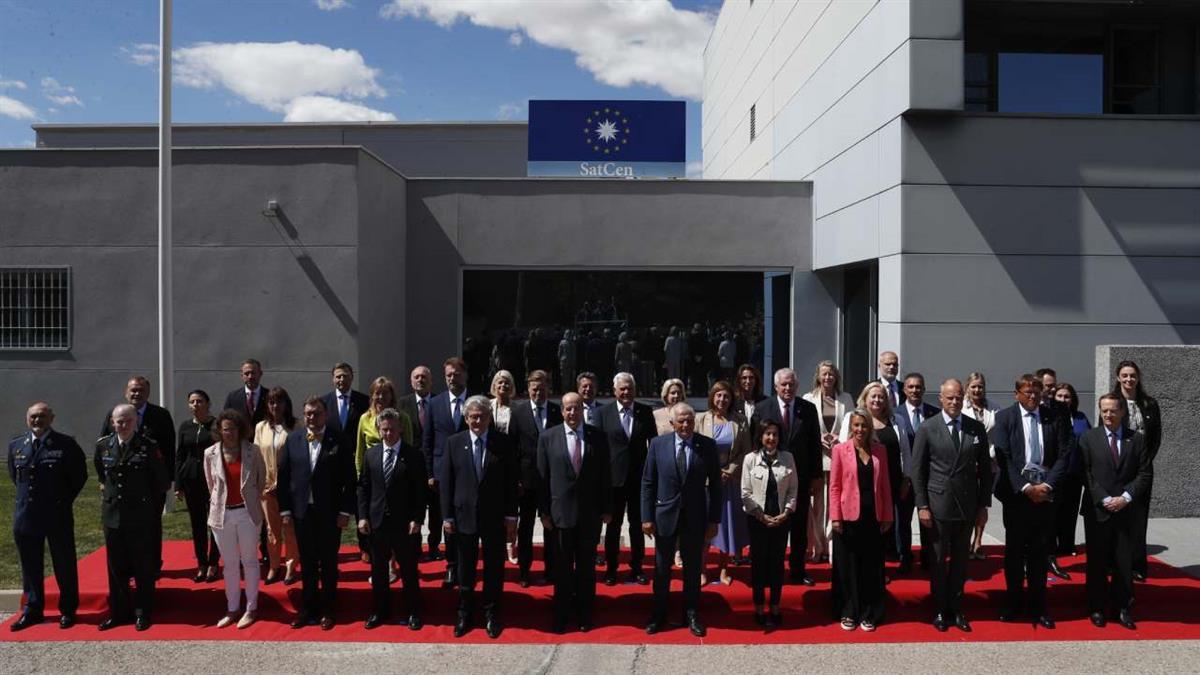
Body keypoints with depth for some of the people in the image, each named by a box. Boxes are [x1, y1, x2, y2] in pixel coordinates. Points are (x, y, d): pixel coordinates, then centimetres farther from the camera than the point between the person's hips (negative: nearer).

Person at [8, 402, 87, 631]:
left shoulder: (66, 445, -6)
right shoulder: (16, 445, 6)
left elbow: (80, 475, 1)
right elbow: (14, 474, 21)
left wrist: (65, 499, 0)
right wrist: (26, 496, 13)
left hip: (58, 515, -4)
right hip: (25, 515, 4)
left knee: (64, 564, 5)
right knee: (30, 565, 12)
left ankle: (68, 610, 16)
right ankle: (33, 610, 25)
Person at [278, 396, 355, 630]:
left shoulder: (338, 441, -5)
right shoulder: (293, 440, 3)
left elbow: (349, 479, -5)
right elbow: (283, 476, 5)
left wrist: (345, 511, -9)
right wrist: (284, 510, 1)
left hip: (330, 513, -2)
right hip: (302, 512, 2)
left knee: (329, 563, 8)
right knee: (307, 564, 12)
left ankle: (327, 610, 21)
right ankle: (308, 609, 24)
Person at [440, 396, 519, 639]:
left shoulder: (503, 443, -4)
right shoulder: (454, 443, -1)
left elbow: (512, 482, -2)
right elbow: (446, 482, 0)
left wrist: (511, 516, -5)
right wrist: (447, 516, -4)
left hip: (495, 517, 0)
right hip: (464, 516, 1)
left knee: (494, 569, 10)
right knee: (465, 569, 13)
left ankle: (491, 614, 27)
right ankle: (464, 614, 30)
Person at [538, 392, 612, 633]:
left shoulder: (597, 437, 0)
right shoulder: (547, 437, -3)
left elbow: (605, 475, 3)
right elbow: (542, 477, -1)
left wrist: (607, 509, 2)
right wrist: (544, 511, -4)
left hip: (590, 513, 1)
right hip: (560, 512, -1)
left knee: (587, 566, 11)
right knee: (562, 567, 9)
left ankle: (584, 613, 26)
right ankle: (561, 614, 23)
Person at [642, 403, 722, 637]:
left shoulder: (708, 445, -5)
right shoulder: (658, 444, -5)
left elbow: (715, 484, -1)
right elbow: (648, 483, -1)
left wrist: (714, 519, -2)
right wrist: (647, 517, -4)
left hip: (695, 517, 0)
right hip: (665, 515, 0)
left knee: (693, 568, 12)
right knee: (661, 568, 11)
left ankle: (691, 614, 29)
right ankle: (659, 613, 28)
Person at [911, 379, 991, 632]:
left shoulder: (976, 429, 4)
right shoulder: (927, 428, -4)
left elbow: (984, 469, 8)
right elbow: (918, 469, -3)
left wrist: (983, 504, 5)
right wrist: (922, 505, -7)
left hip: (967, 505, 2)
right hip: (938, 504, -2)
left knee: (960, 560, 10)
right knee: (939, 560, 7)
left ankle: (955, 609, 22)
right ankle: (939, 610, 19)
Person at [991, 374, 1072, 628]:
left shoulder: (1054, 418, 4)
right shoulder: (1004, 417, -1)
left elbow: (1064, 455, 1)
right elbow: (1003, 458, -7)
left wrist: (1047, 485, -10)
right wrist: (1025, 487, -13)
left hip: (1045, 492, 1)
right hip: (1016, 492, -1)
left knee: (1040, 551, 8)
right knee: (1014, 550, 7)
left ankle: (1038, 607, 17)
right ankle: (1013, 604, 18)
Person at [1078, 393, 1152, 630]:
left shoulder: (1137, 439, 6)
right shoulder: (1088, 438, 1)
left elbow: (1145, 473, 2)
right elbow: (1086, 475, -3)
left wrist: (1126, 497, -9)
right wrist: (1104, 499, -11)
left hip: (1126, 510, 1)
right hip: (1097, 510, -1)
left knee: (1124, 562, 5)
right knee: (1097, 562, 5)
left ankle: (1123, 608, 17)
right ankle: (1097, 608, 14)